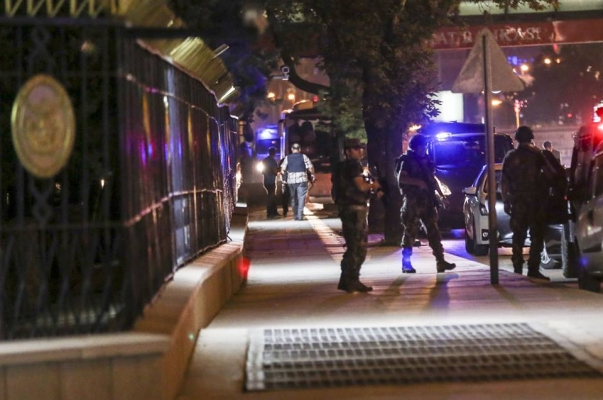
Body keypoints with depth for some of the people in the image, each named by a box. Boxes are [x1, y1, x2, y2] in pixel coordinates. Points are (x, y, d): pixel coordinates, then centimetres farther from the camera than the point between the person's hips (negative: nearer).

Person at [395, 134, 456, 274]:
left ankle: (440, 261, 2)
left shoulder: (426, 161, 15)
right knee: (410, 232, -4)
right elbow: (401, 178, -16)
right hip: (412, 201, -7)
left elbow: (433, 179, 21)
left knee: (434, 232, 3)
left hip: (427, 201, 7)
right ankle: (406, 263, 2)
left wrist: (442, 196, 17)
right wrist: (417, 182, -26)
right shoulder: (407, 161, -5)